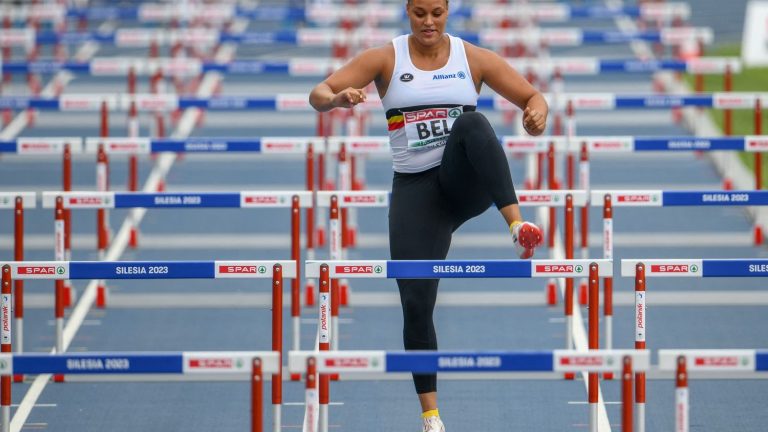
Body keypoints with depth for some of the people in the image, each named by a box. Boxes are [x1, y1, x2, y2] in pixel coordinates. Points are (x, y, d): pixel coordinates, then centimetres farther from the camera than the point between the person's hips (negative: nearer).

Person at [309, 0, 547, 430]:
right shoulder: (385, 59, 2)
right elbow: (318, 94, -5)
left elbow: (533, 97, 4)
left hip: (466, 181, -1)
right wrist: (338, 98, -30)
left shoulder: (474, 58, 3)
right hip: (415, 189, 1)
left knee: (472, 123, -34)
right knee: (415, 301, -8)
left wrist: (538, 111, -21)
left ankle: (518, 225, -48)